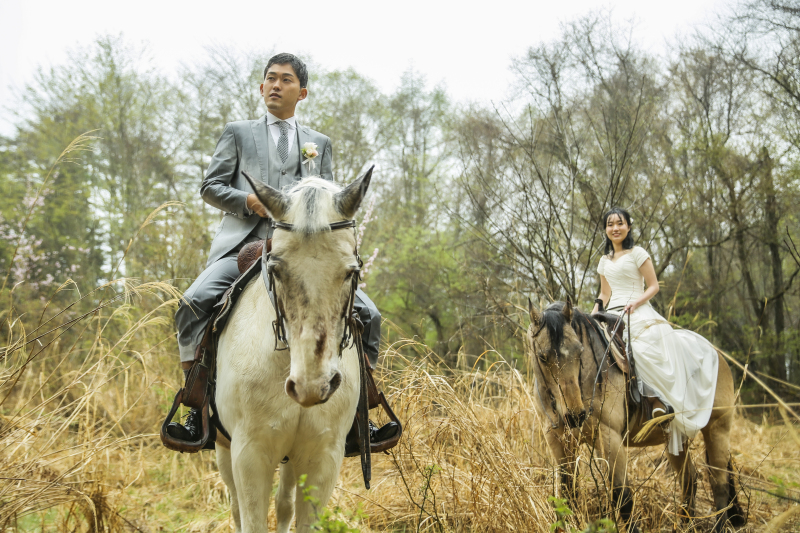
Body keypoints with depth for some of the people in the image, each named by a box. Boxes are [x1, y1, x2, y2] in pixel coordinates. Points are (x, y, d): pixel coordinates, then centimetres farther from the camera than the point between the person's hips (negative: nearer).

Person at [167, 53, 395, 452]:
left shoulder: (319, 143, 25)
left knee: (367, 314, -14)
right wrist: (250, 202, -6)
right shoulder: (237, 133, 21)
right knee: (193, 302, -28)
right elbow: (210, 186, 13)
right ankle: (197, 408, -15)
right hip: (244, 243, -1)